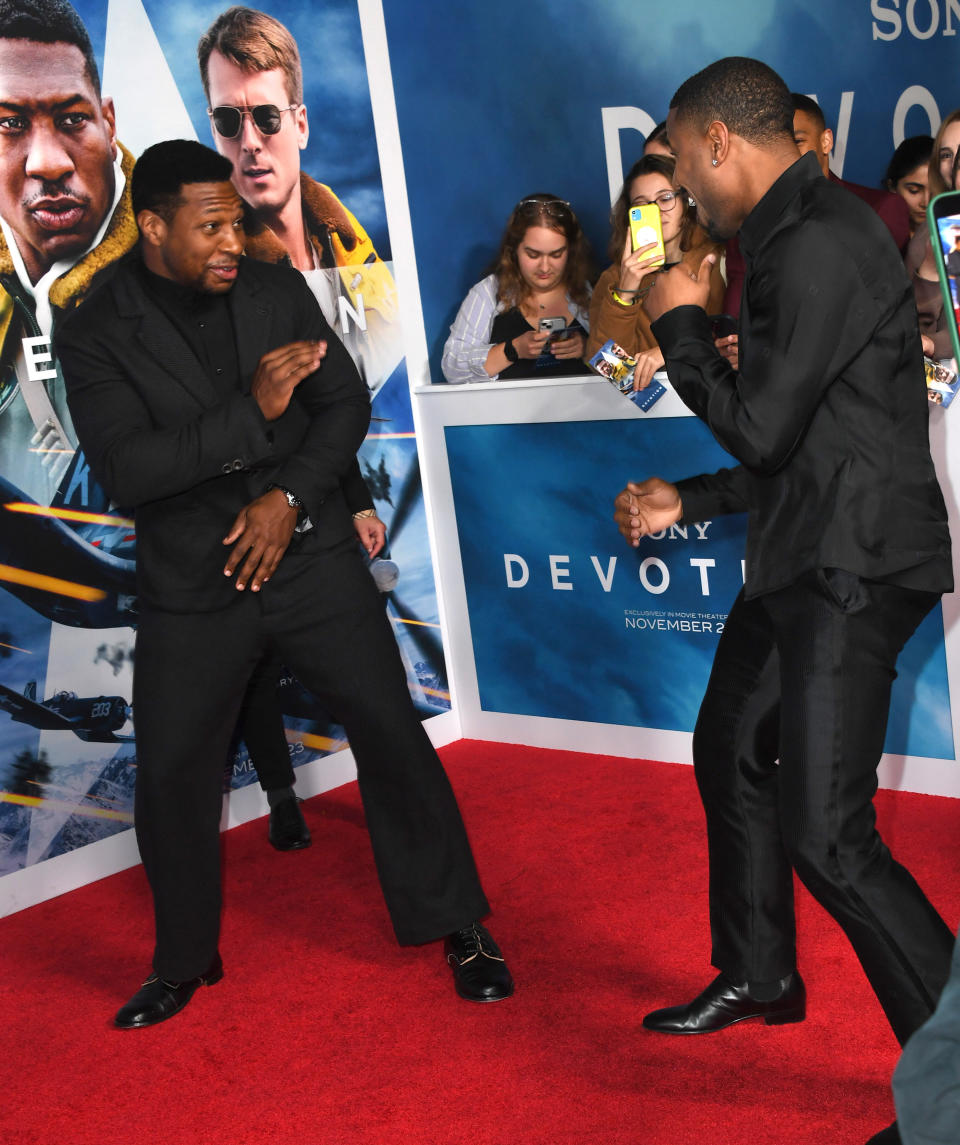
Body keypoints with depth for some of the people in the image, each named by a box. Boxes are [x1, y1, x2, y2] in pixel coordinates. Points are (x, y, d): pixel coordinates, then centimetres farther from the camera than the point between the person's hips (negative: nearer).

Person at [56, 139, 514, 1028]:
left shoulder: (279, 291, 1)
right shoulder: (95, 335, -7)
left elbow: (347, 403, 3)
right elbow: (123, 467, -18)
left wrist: (288, 495, -13)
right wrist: (254, 411, -27)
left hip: (312, 560, 1)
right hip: (190, 589, 0)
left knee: (392, 735, -1)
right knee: (171, 775, 6)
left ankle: (458, 927, 18)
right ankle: (184, 961, 30)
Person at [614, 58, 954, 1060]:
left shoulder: (817, 243, -19)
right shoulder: (792, 235, 14)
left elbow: (761, 429, -19)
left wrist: (679, 323, -5)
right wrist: (686, 501, 22)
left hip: (851, 566, -11)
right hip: (802, 558, 11)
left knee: (827, 839, -13)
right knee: (730, 751, 23)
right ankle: (758, 976, 41)